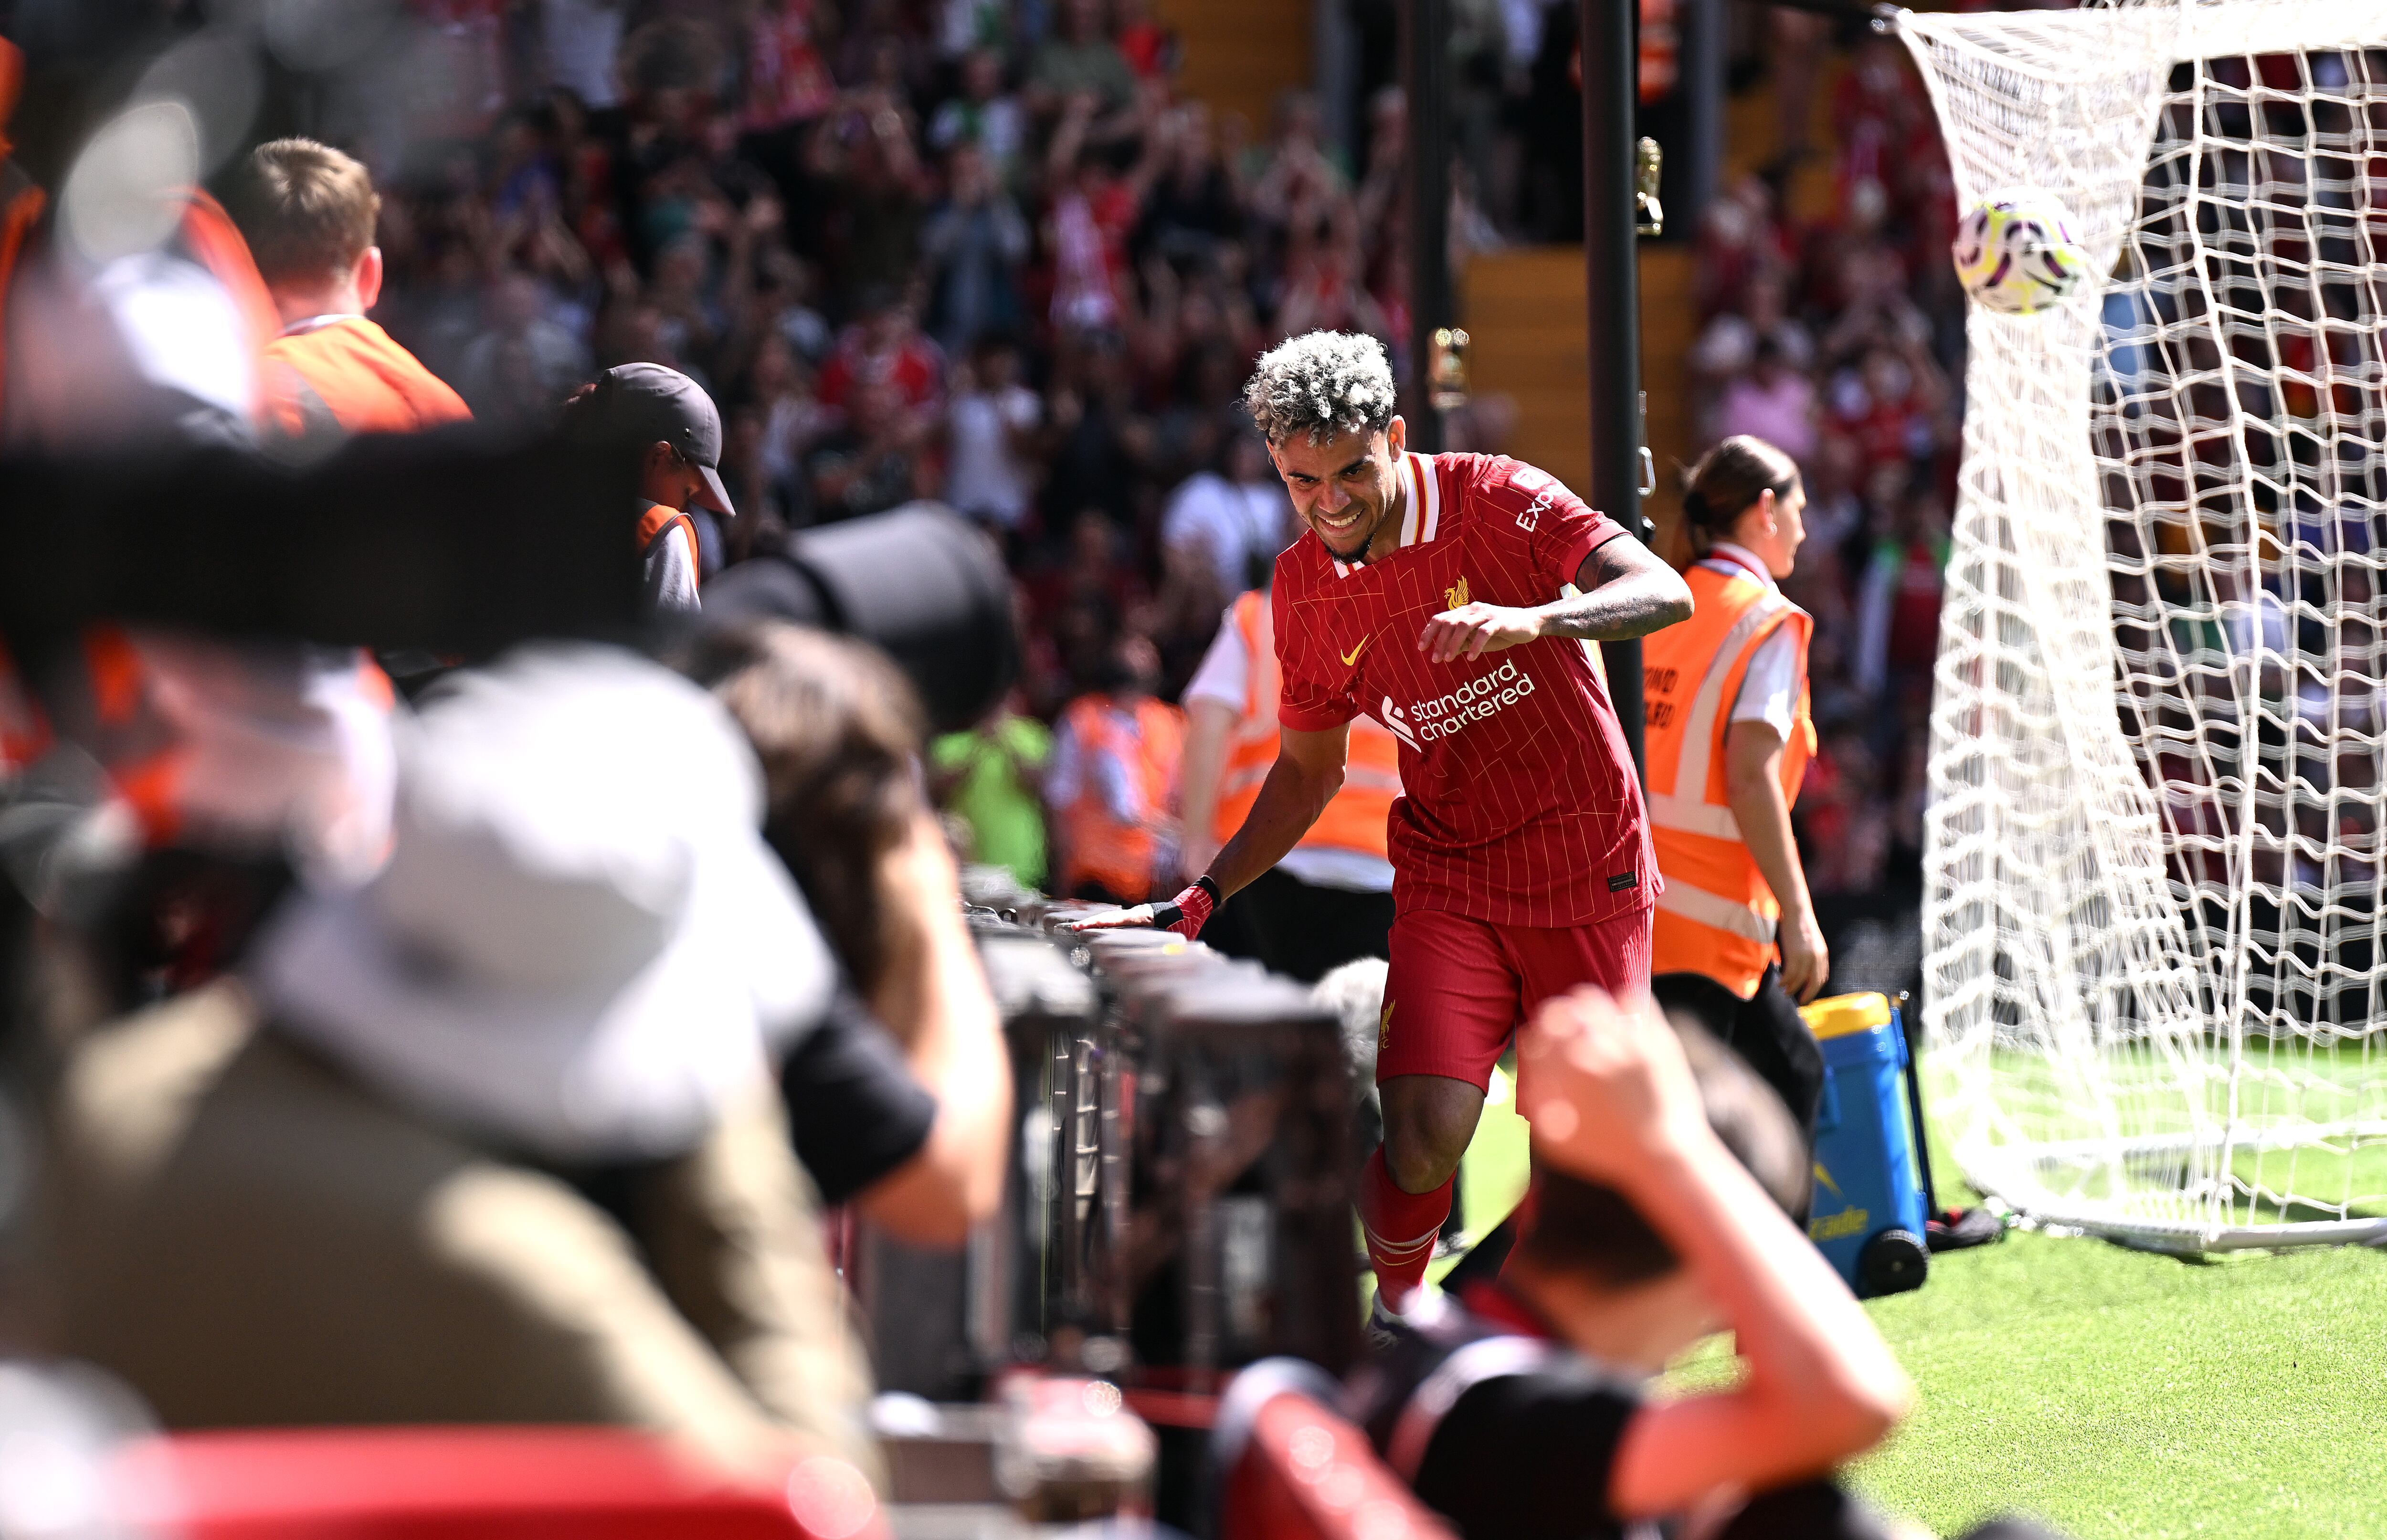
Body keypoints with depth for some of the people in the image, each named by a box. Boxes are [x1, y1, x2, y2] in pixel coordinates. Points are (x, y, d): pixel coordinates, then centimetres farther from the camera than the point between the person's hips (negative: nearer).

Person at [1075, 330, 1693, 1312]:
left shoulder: (1497, 501, -10)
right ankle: (1395, 1306, 6)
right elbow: (1308, 770, 16)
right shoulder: (1302, 588, 2)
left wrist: (1533, 620, -39)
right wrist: (1204, 897, 7)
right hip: (1449, 882, 2)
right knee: (1422, 1135, -18)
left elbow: (1665, 594, -22)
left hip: (1590, 871, -2)